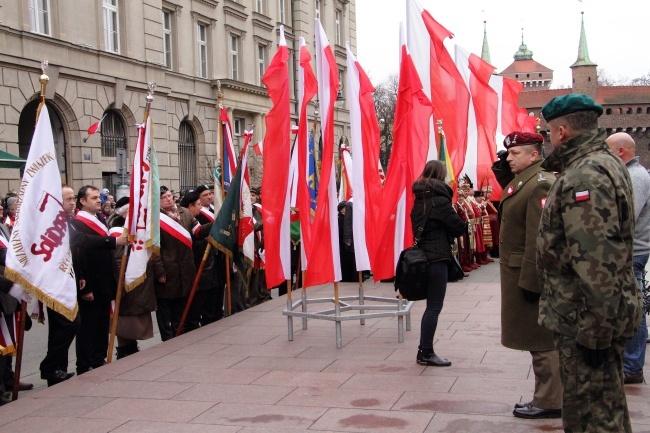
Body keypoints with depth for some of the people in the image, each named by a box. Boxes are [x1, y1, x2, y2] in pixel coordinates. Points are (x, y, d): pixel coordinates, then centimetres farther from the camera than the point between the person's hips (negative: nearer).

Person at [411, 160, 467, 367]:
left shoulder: (420, 198, 11)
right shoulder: (440, 199, -13)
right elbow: (456, 227, -9)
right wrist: (467, 225, 10)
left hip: (422, 254, 8)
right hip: (437, 257, -8)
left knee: (431, 305, 15)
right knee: (434, 306, -2)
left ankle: (424, 351, 17)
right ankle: (426, 353, 1)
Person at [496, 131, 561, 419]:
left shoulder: (540, 185, -19)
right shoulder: (522, 182, 12)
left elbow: (539, 239, -24)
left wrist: (530, 281, -23)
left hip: (529, 274, -10)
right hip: (519, 273, 10)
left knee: (541, 341, 0)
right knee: (538, 339, 17)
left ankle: (549, 402, 11)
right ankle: (546, 397, 27)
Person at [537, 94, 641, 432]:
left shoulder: (585, 175, -20)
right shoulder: (607, 164, 15)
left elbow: (595, 260, -27)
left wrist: (594, 329, -25)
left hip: (585, 316, -11)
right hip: (605, 313, 11)